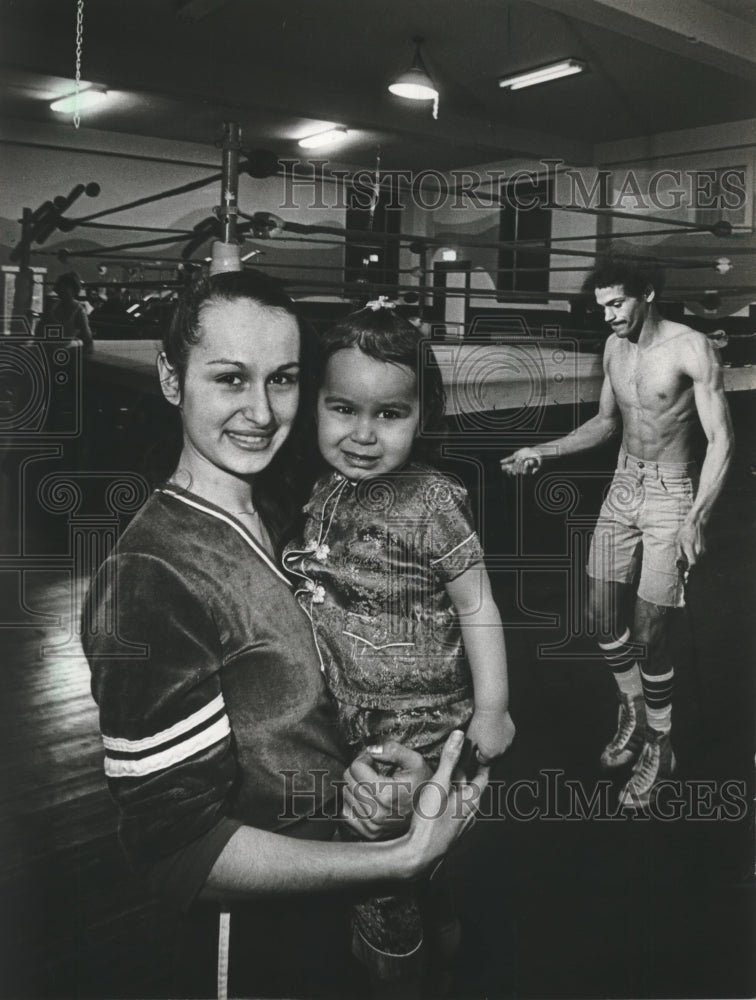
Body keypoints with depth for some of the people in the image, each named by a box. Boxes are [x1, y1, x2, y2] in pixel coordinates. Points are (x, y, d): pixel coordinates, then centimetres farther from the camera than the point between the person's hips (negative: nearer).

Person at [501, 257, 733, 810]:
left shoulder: (690, 348, -16)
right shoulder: (615, 347, 4)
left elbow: (721, 440, -17)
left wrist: (696, 518, -26)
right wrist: (544, 451, 6)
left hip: (672, 495, -6)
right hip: (624, 488, 6)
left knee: (649, 631, -5)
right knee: (604, 612, 6)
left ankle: (659, 746, 17)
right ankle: (633, 710, 31)